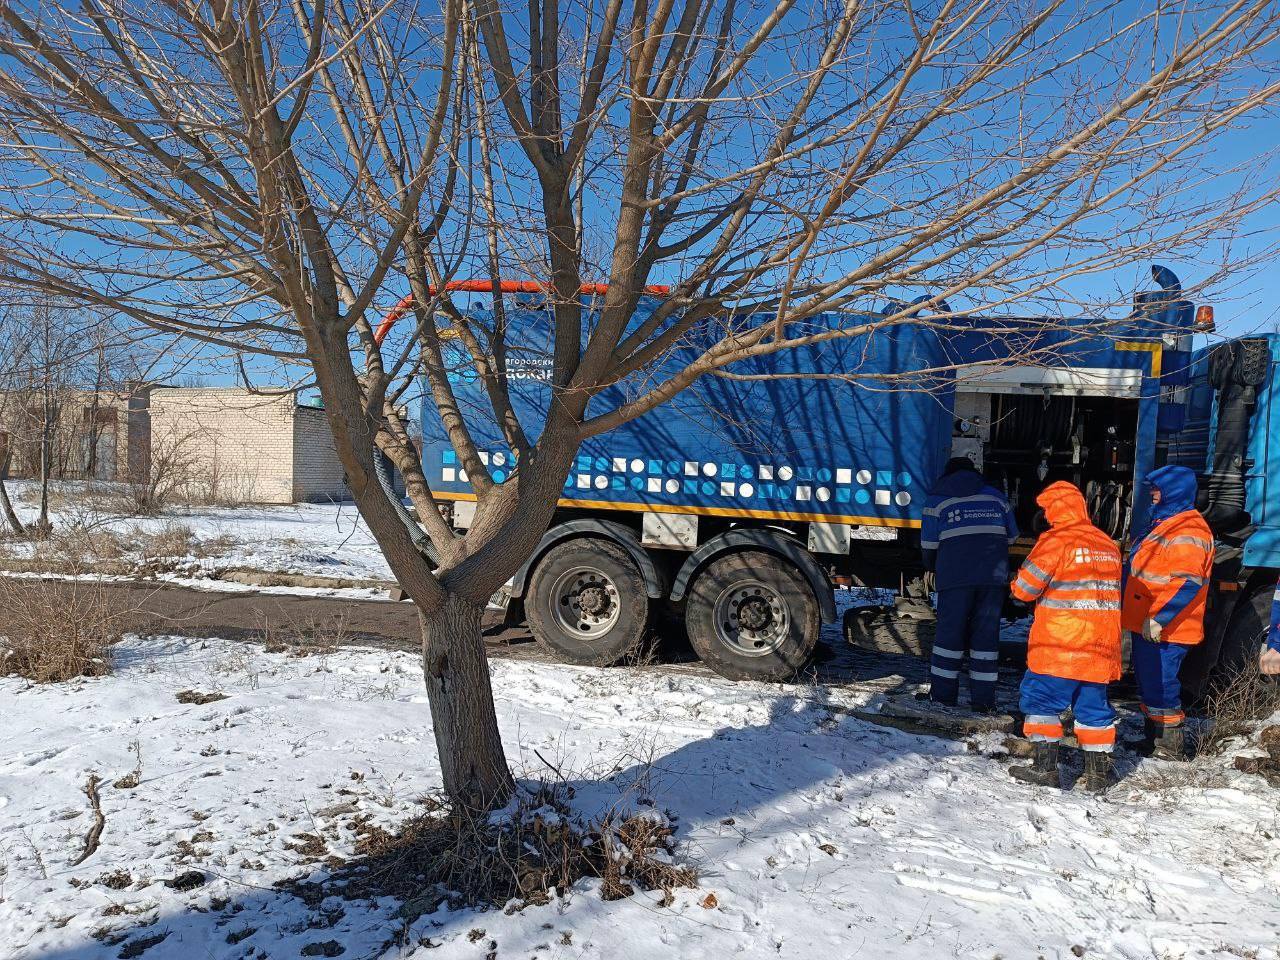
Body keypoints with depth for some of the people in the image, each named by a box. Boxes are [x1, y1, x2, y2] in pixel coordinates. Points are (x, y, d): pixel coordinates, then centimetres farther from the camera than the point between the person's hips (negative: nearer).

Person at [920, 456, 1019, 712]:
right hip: (994, 575, 2)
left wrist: (933, 567, 19)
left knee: (949, 632, 5)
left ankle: (942, 695, 8)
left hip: (955, 576, -2)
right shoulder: (995, 496, 15)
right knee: (986, 633, 7)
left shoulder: (937, 499, 6)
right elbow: (1011, 536, 16)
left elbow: (929, 545, 1)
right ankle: (983, 699, 7)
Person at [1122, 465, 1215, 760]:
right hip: (1146, 624, 11)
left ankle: (1169, 748, 6)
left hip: (1163, 629, -11)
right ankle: (1153, 738, 30)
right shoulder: (1164, 523, 17)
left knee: (1159, 686, -4)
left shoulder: (1187, 529, -17)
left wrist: (1158, 618, -27)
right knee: (1148, 683, 18)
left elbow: (1187, 582, -25)